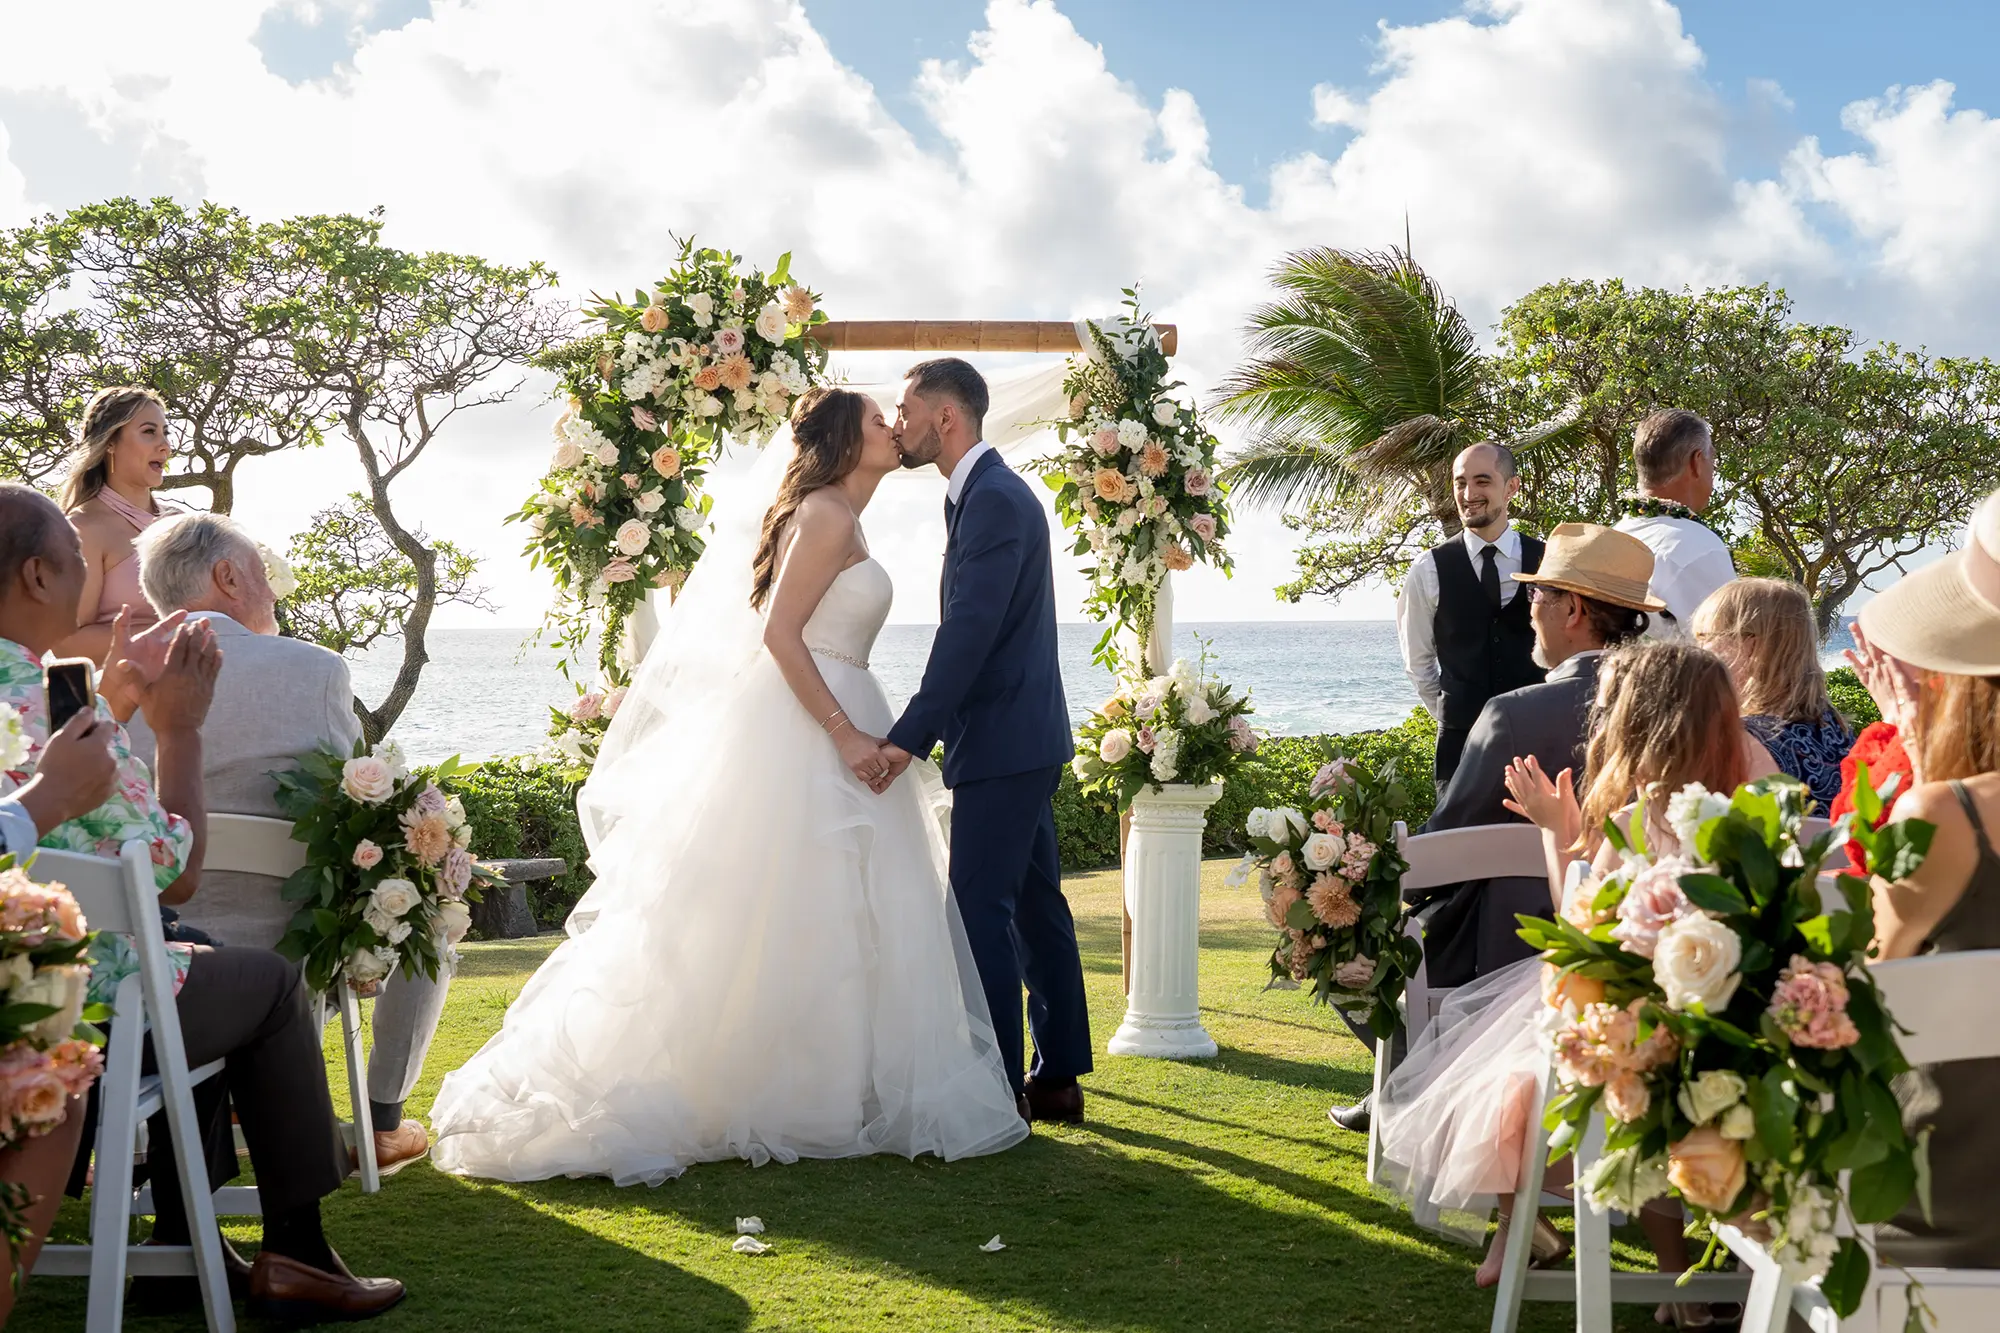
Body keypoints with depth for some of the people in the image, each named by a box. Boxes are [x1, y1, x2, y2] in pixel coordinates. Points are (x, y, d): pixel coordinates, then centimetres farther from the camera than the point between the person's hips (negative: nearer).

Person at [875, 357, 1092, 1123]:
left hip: (1002, 743, -11)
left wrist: (908, 737, -25)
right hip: (1023, 738, 11)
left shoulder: (994, 500, -16)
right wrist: (925, 729, 17)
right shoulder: (988, 493, 16)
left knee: (981, 912, -7)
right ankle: (1058, 1077, 21)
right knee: (1034, 904, 13)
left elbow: (970, 630, -24)